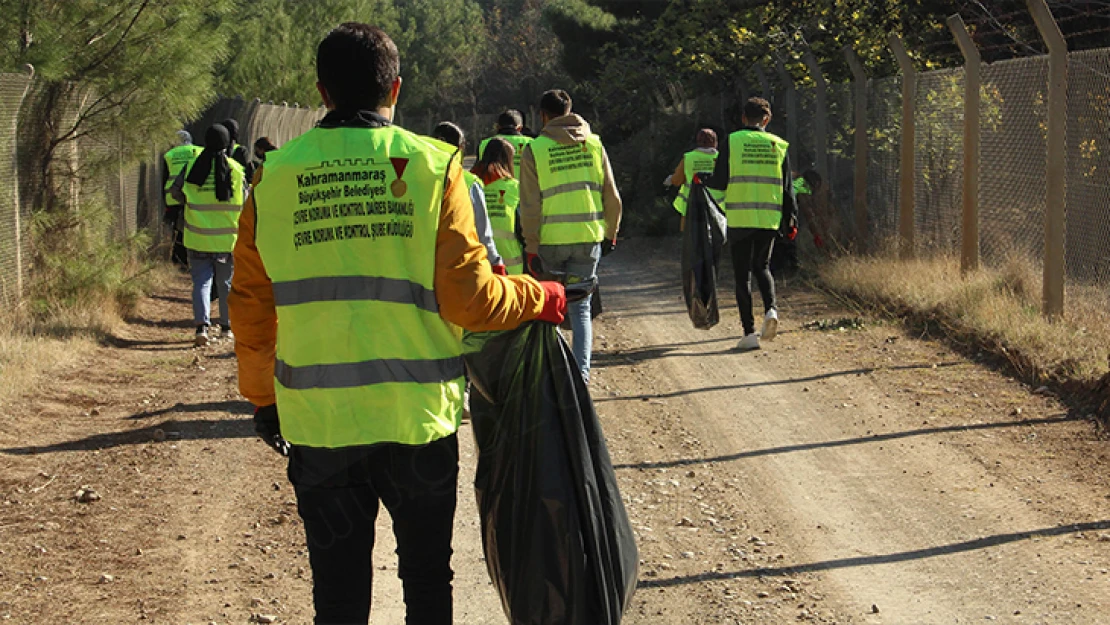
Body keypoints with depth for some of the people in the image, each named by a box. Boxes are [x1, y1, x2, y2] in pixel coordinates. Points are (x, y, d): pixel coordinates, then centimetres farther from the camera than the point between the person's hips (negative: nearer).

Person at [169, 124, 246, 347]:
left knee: (201, 281, 2)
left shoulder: (192, 166, -4)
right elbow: (245, 201, 0)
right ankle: (227, 326, 23)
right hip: (227, 237, 0)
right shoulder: (236, 169, -5)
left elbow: (174, 190, 0)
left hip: (199, 237, 0)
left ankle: (201, 325, -16)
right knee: (226, 283, 14)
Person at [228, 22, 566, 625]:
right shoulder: (432, 166, -5)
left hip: (318, 421, 1)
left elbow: (250, 308, 5)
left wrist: (262, 396, 18)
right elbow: (469, 298, -9)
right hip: (417, 416, -1)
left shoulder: (274, 176, 0)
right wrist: (539, 298, 9)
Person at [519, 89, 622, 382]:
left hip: (550, 241, -2)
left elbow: (530, 206, -7)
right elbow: (612, 197, 6)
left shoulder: (535, 149, -4)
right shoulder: (593, 144, 4)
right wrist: (610, 233, 18)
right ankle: (581, 370, -2)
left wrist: (531, 247, -4)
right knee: (580, 307, 8)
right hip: (588, 238, 2)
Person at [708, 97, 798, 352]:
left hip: (739, 218, -3)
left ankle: (749, 332, -1)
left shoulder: (732, 141, -2)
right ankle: (771, 309, -6)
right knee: (762, 266, 21)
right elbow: (787, 187, 8)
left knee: (743, 274, 4)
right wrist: (790, 221, 15)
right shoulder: (778, 145, 6)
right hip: (769, 219, 3)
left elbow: (718, 183, -6)